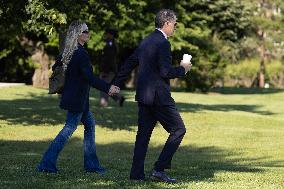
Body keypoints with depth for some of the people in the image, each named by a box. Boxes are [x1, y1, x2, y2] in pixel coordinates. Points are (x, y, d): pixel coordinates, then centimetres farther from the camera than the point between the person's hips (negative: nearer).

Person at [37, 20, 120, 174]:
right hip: (77, 99, -10)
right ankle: (47, 164, -2)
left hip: (71, 96, 10)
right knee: (69, 129, -4)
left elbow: (55, 67, 17)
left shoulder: (68, 52, 7)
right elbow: (90, 78, -27)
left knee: (90, 124, 16)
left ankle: (91, 164, 19)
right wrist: (108, 88, -28)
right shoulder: (81, 54, -21)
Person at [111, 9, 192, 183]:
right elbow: (165, 72, -21)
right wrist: (182, 69, -4)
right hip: (158, 96, -9)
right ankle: (159, 169, -6)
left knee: (144, 133, 12)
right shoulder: (163, 43, -13)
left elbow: (129, 64, 19)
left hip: (143, 95, 9)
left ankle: (137, 173, 11)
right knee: (178, 129, -1)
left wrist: (116, 84, 25)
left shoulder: (146, 42, 14)